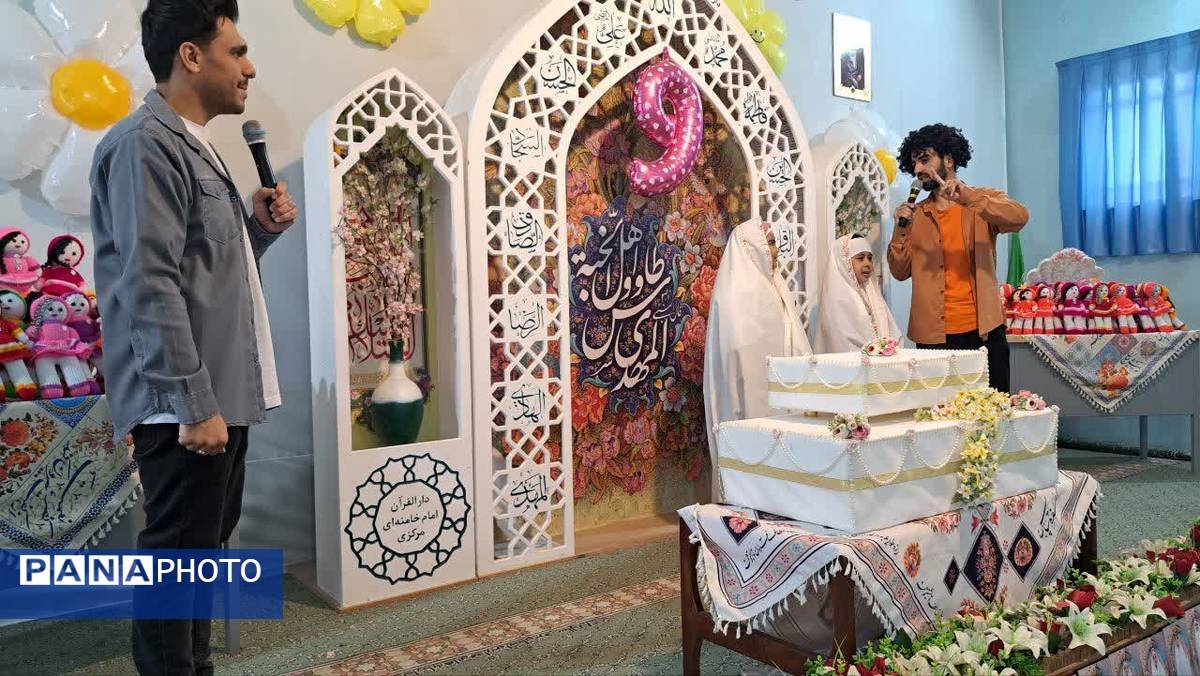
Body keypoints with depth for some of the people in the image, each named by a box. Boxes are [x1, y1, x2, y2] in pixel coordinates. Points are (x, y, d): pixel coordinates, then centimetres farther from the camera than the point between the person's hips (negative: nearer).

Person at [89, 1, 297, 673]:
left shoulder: (195, 147, 18)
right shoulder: (147, 142, -13)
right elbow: (151, 287, -21)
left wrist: (259, 229, 5)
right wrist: (194, 404, -23)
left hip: (220, 396, 10)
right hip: (185, 407, -10)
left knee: (203, 550, 18)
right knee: (176, 559, 0)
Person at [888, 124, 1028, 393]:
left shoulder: (984, 200, 5)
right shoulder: (916, 214, 11)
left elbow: (1019, 218, -16)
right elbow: (900, 272, 8)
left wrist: (967, 197, -25)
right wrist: (901, 229, -5)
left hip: (983, 331, -1)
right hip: (933, 335, 2)